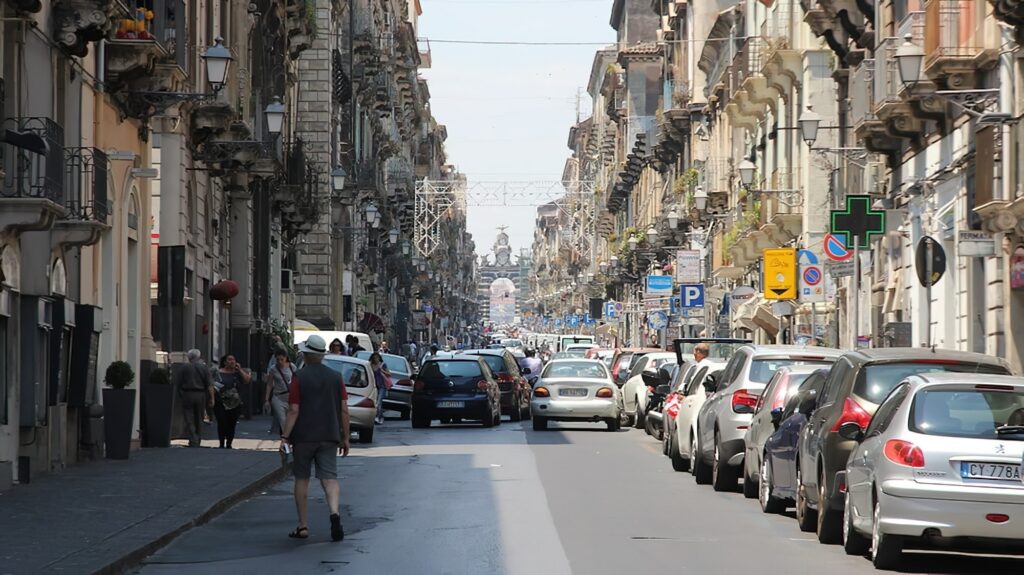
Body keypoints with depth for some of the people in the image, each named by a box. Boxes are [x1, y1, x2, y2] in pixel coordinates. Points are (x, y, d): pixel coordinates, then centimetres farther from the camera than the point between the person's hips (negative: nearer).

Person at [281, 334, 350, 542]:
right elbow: (344, 410, 4)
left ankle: (303, 526, 9)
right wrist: (345, 437, 11)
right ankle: (334, 512, -27)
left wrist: (285, 437, -9)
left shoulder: (299, 377, -6)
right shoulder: (336, 377, 4)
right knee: (329, 478, -1)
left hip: (303, 437, -2)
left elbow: (294, 411, -11)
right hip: (329, 437, 2)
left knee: (302, 479, 9)